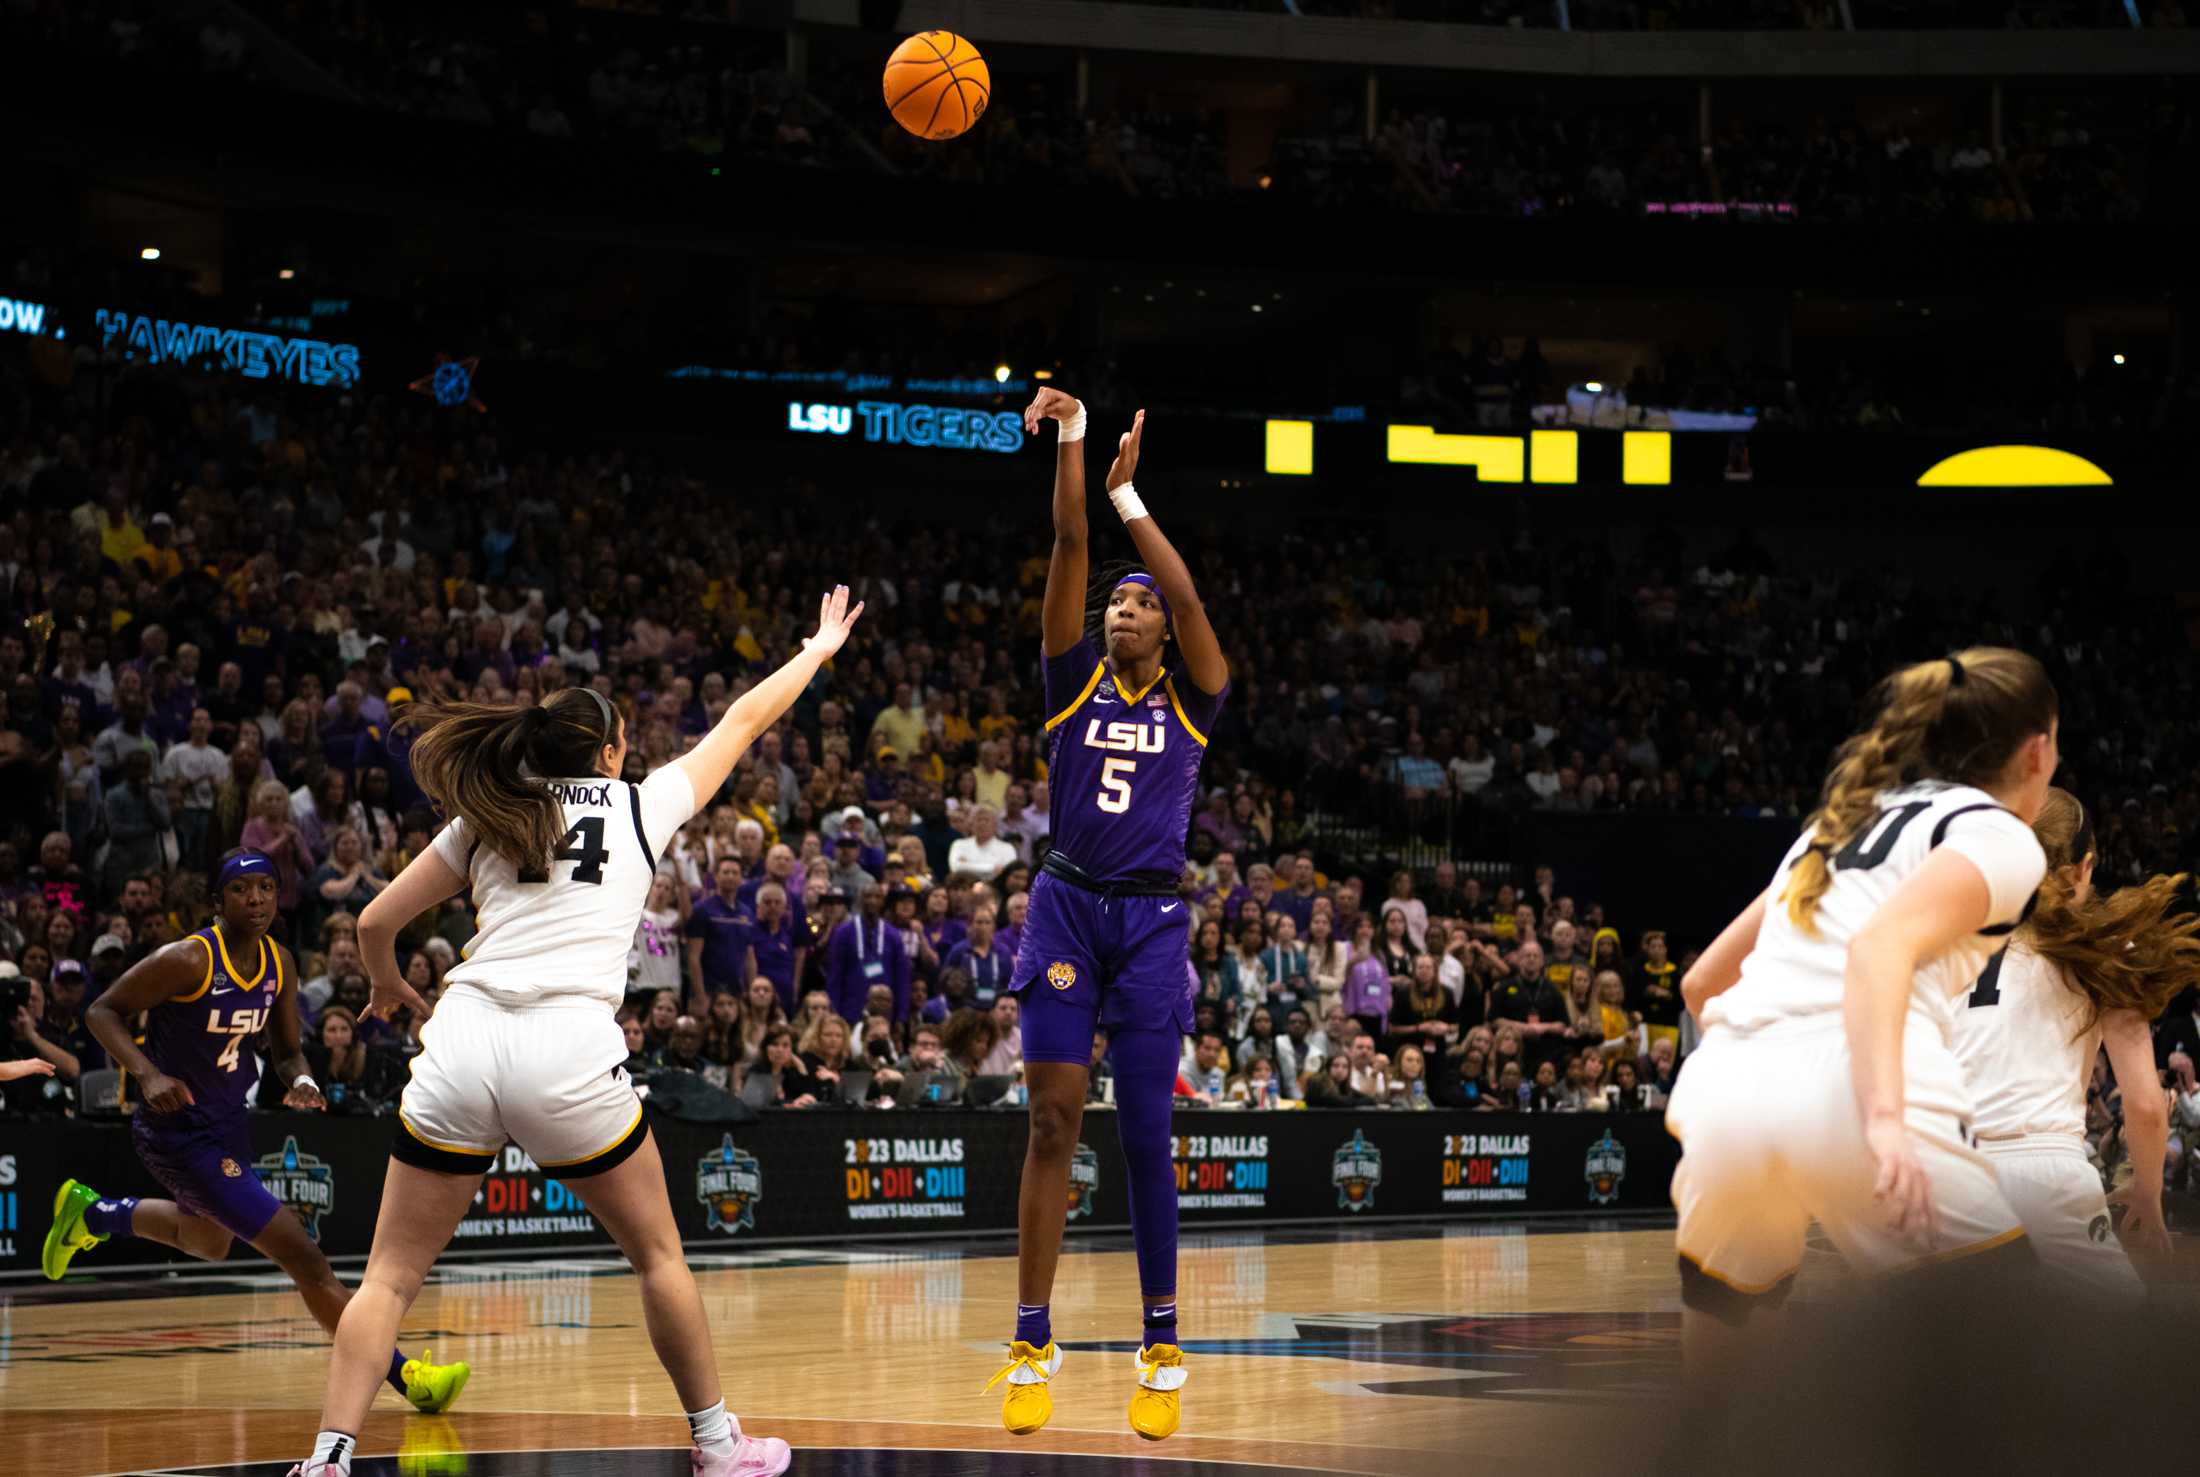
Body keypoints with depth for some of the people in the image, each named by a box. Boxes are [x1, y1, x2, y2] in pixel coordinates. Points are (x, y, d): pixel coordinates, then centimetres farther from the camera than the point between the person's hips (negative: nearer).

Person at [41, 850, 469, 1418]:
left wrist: (300, 1079, -14)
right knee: (304, 1258, -15)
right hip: (179, 1132, -9)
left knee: (207, 1243, 37)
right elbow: (103, 1010, -15)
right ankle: (406, 1376, -14)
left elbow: (288, 1050, 9)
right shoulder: (189, 959, -22)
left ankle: (89, 1211, 56)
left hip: (227, 1123, 9)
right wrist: (147, 1073, -30)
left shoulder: (279, 964, -2)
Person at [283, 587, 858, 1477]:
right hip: (569, 1054, -2)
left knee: (392, 1275, 7)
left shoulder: (485, 821, 19)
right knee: (658, 1253, 18)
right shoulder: (641, 806, 15)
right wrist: (820, 648, 44)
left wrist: (389, 984, 44)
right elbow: (744, 722, 28)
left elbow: (376, 922, 22)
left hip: (464, 1046, 2)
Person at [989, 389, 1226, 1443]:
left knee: (1145, 1136, -1)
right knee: (1053, 1117, -7)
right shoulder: (1074, 679, 7)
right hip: (1067, 907, 1)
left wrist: (1128, 493, -14)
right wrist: (1070, 445, -13)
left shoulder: (1191, 700, 6)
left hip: (1152, 919, -1)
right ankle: (1033, 1346, -3)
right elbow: (1069, 550, -4)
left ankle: (1163, 1350, 9)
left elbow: (1186, 595, -11)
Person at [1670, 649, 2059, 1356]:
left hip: (1724, 1087, 6)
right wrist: (1885, 1119, -21)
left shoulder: (1836, 823, 31)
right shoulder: (2001, 835, 10)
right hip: (1848, 1096, -6)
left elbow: (1701, 982, 34)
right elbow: (1883, 945, -10)